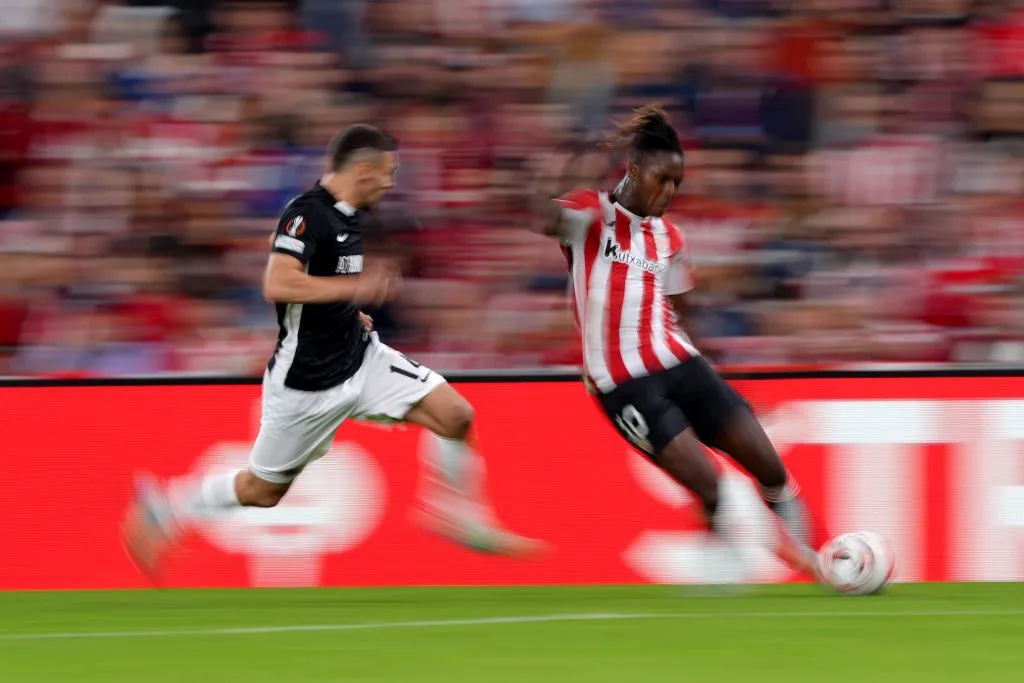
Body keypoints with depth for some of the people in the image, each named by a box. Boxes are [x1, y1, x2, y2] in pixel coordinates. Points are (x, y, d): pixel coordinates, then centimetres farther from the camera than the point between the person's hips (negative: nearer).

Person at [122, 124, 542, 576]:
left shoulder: (345, 214, 5)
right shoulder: (308, 213, -22)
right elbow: (277, 285, -34)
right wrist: (356, 288, -32)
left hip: (359, 357, 8)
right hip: (308, 378, -8)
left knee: (454, 416, -5)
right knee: (264, 489, 7)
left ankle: (460, 518, 12)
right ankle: (160, 508, 28)